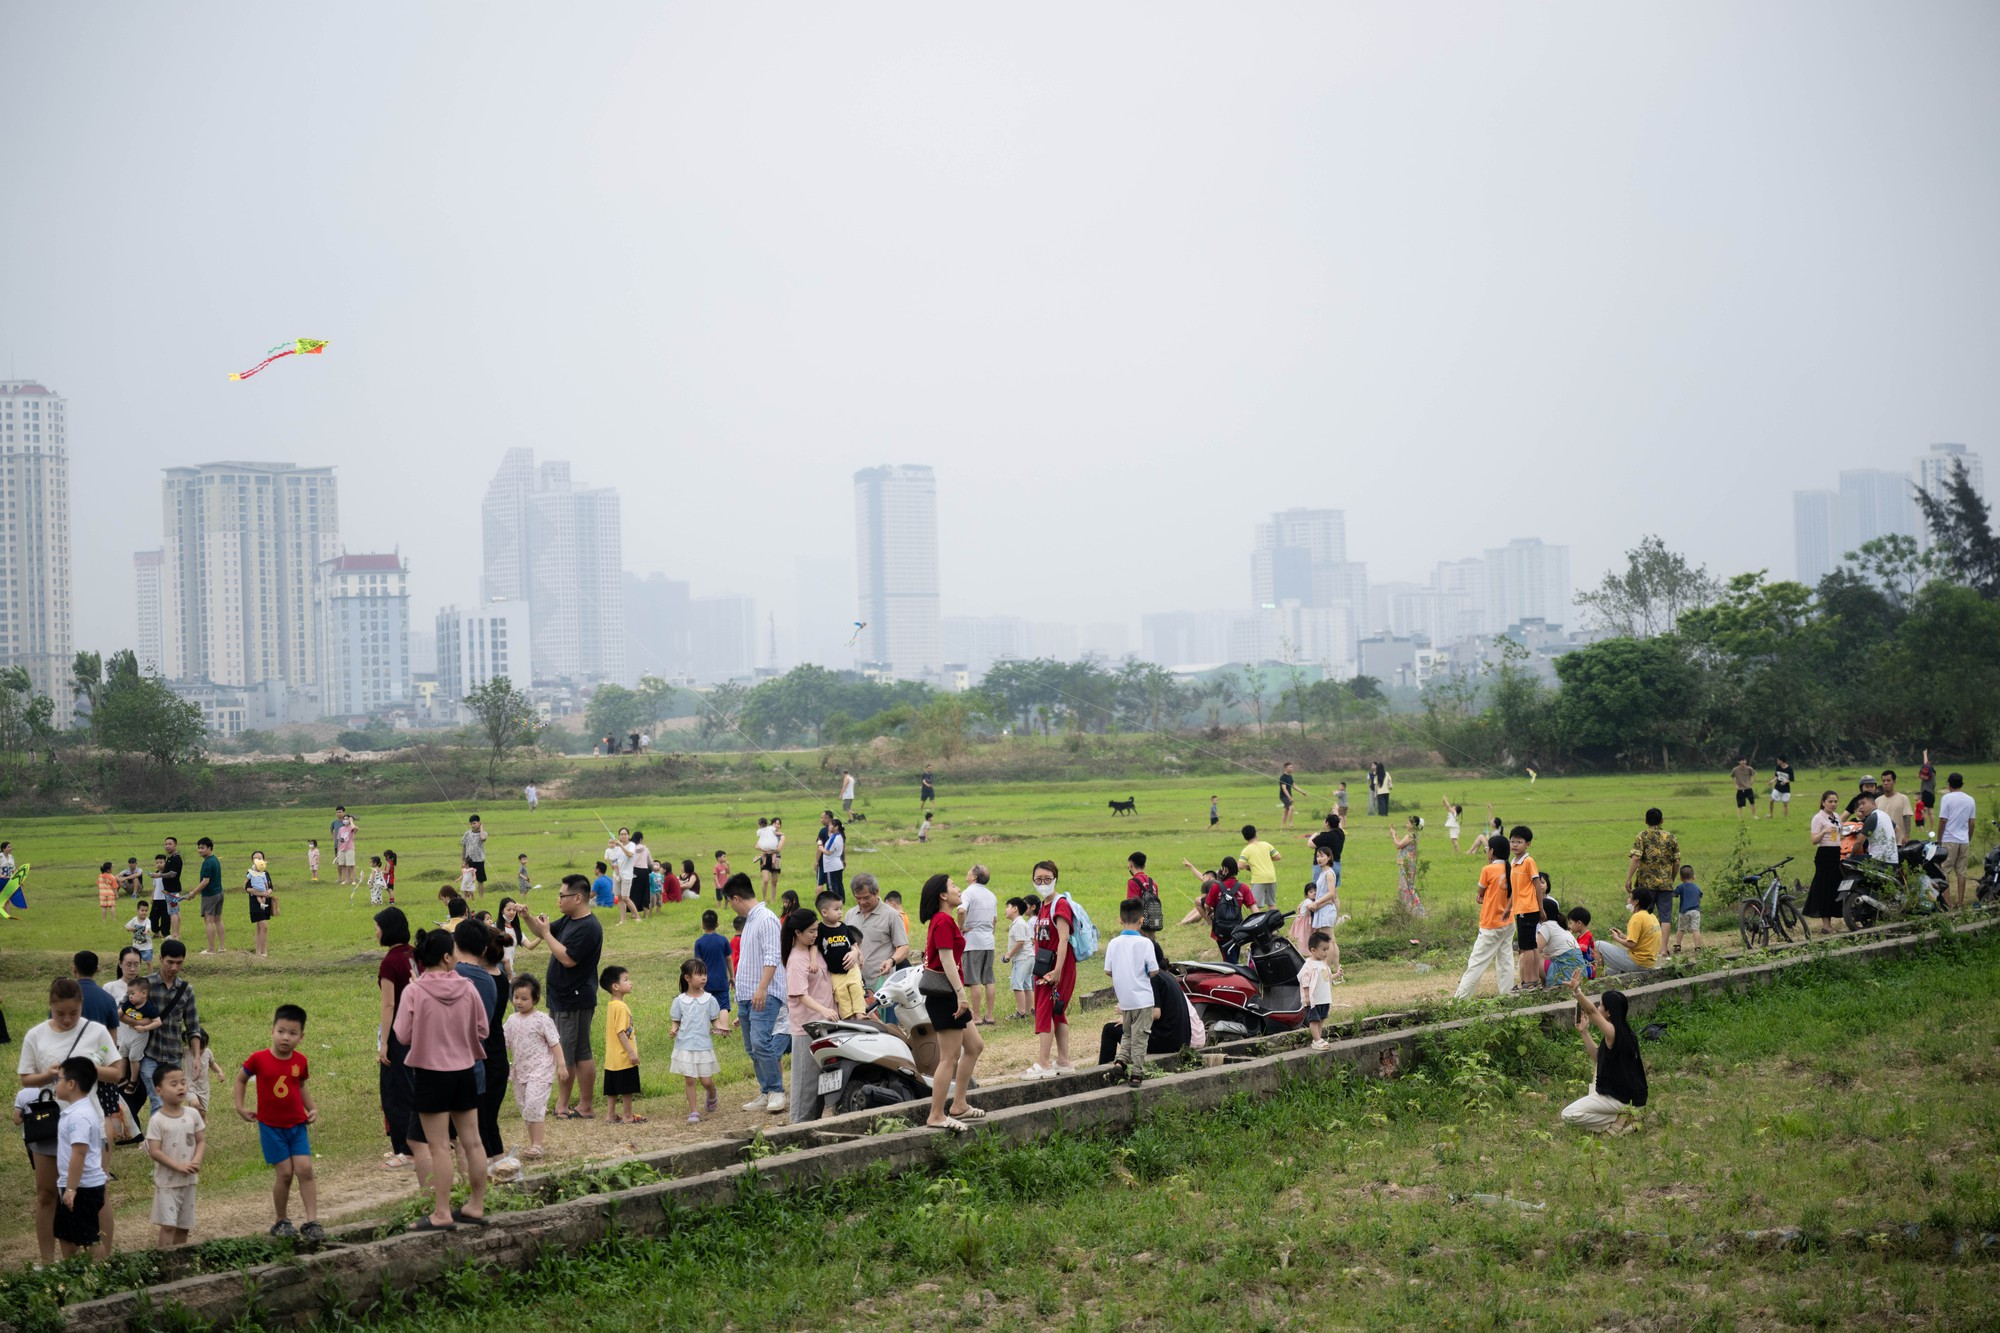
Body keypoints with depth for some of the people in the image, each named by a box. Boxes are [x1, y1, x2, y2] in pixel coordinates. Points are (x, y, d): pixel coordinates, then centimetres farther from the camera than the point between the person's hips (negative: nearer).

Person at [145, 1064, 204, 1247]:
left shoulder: (193, 1114, 0)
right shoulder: (158, 1120, -12)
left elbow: (201, 1141, 5)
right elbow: (154, 1151, -15)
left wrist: (196, 1162, -14)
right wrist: (179, 1166, -22)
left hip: (188, 1179, 5)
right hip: (166, 1180, -5)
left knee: (184, 1225, 12)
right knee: (168, 1224, -10)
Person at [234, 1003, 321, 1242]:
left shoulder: (300, 1061, -1)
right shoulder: (259, 1059, -10)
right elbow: (241, 1079, 7)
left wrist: (311, 1108, 4)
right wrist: (240, 1108, 1)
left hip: (297, 1125, 2)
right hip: (271, 1126, -2)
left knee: (305, 1169, -7)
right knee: (284, 1173, -4)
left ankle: (312, 1222, -5)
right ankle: (282, 1221, 14)